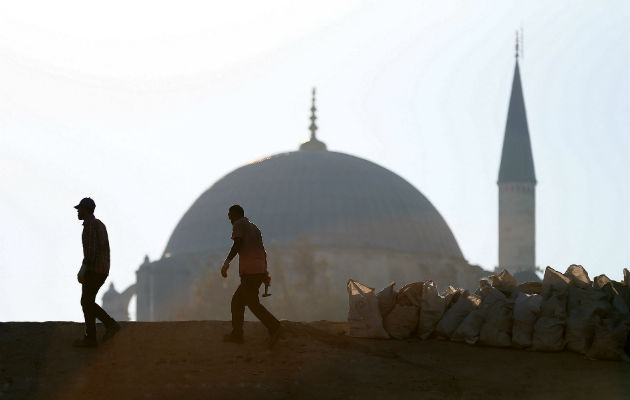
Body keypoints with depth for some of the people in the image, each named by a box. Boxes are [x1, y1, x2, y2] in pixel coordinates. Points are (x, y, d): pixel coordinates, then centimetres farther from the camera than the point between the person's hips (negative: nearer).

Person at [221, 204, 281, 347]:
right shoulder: (254, 228, 26)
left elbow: (238, 244, -12)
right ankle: (237, 334, 12)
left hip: (249, 271, -8)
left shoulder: (238, 225, 3)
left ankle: (274, 327, -22)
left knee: (252, 303, -10)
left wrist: (226, 263, -10)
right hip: (260, 270, 8)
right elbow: (263, 251, 23)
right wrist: (265, 273, 21)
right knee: (237, 300, 14)